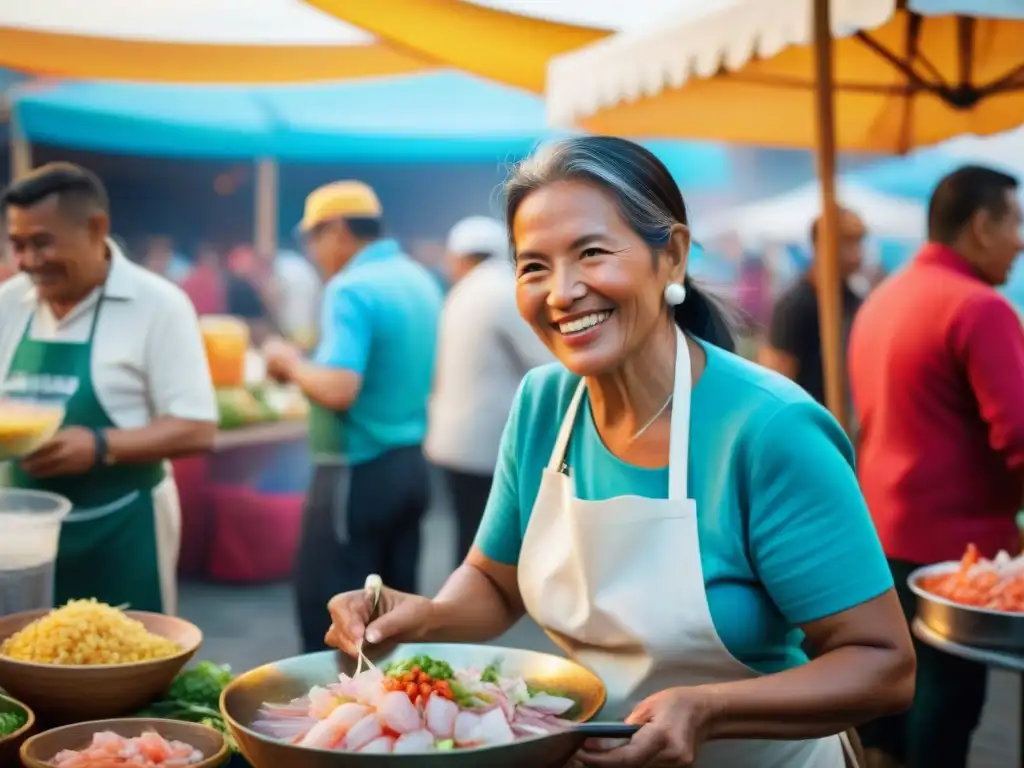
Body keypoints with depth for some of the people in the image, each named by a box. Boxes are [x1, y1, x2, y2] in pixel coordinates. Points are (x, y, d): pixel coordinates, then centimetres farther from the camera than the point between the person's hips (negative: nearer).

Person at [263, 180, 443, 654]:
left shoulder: (351, 289, -17)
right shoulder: (421, 281, 10)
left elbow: (339, 391, -27)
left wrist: (292, 364, -8)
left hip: (359, 473, -9)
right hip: (410, 465, 9)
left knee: (329, 623, 0)